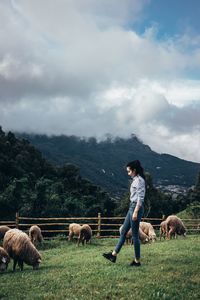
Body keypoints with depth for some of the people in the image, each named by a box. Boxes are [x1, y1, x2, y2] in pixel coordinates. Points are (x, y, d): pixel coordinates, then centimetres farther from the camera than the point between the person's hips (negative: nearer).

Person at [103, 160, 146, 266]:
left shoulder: (139, 180, -13)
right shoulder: (135, 180, 15)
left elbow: (140, 197, -19)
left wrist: (136, 212, -22)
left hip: (136, 208, -10)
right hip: (132, 207, 10)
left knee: (135, 235, -3)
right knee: (123, 231, 12)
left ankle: (137, 260, 7)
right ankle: (114, 254, 18)